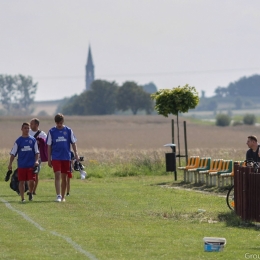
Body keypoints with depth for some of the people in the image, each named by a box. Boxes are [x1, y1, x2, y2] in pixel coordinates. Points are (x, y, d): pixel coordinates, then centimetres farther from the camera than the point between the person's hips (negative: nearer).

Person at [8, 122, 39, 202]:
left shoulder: (33, 140, 6)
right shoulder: (18, 141, 4)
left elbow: (36, 152, 8)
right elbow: (13, 153, 4)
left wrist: (36, 161, -7)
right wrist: (10, 164, -3)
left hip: (31, 165, 0)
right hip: (21, 165, 0)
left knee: (31, 181, -8)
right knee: (22, 181, 2)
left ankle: (30, 193, 20)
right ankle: (22, 198, 10)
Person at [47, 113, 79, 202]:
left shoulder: (68, 130, 3)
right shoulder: (52, 131, 2)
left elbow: (73, 143, 8)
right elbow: (49, 146, 5)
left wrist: (76, 154, -3)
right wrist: (49, 159, 4)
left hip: (66, 157, 1)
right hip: (56, 157, -1)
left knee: (64, 177, 7)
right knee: (57, 175, -14)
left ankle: (63, 196, 16)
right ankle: (58, 195, -16)